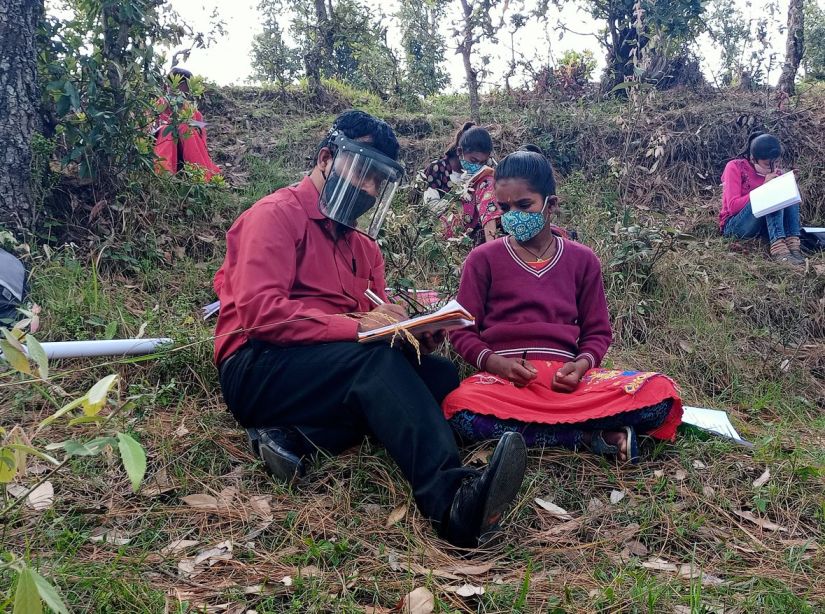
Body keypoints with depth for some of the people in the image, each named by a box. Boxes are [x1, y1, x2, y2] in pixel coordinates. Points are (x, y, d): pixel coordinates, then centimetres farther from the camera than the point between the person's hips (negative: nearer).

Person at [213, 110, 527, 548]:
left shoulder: (363, 245, 21)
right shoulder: (275, 215, -2)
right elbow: (260, 312, -18)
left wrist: (415, 337, -12)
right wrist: (357, 325, -25)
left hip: (336, 368, 7)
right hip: (257, 371, -7)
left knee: (438, 372, -15)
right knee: (378, 360, -33)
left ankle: (298, 437, -26)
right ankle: (451, 499, -48)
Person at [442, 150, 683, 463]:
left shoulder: (582, 260, 14)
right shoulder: (483, 259, 9)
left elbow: (598, 331, 15)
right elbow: (462, 329, 6)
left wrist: (583, 364, -8)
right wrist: (494, 362, -14)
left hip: (566, 377, 2)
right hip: (503, 376, -1)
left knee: (662, 392, -23)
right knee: (460, 408, -39)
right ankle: (595, 436, -23)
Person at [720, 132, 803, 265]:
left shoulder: (775, 171, 7)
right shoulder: (735, 167, -9)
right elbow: (733, 206, -17)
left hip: (765, 226, 5)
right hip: (735, 226, -5)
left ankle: (792, 244, -32)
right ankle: (778, 247, -42)